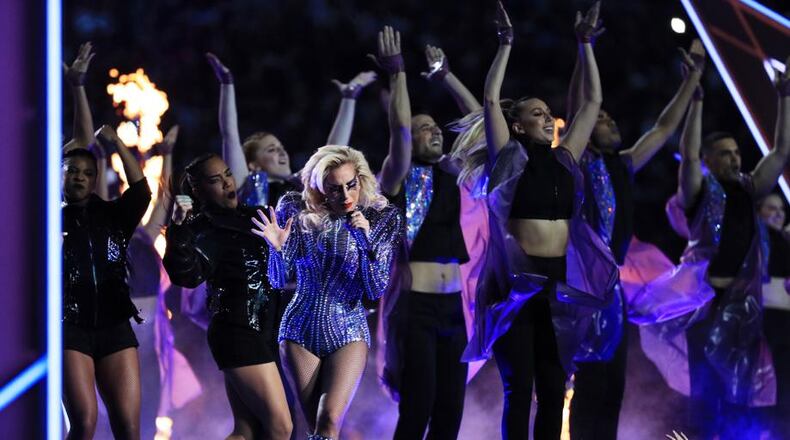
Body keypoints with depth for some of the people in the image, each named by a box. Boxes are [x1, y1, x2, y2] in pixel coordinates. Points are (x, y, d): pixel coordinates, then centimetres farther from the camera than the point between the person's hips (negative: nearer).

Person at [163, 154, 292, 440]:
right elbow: (189, 275, -30)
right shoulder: (207, 229, -10)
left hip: (260, 330, 8)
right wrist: (179, 230, -40)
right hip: (239, 333, -8)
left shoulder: (248, 217, 15)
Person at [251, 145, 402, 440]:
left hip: (348, 331, -1)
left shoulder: (381, 219, -5)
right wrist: (277, 248, -23)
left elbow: (376, 290, -9)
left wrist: (367, 242, -24)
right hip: (301, 329, 1)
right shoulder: (298, 212, -5)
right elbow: (277, 281, -2)